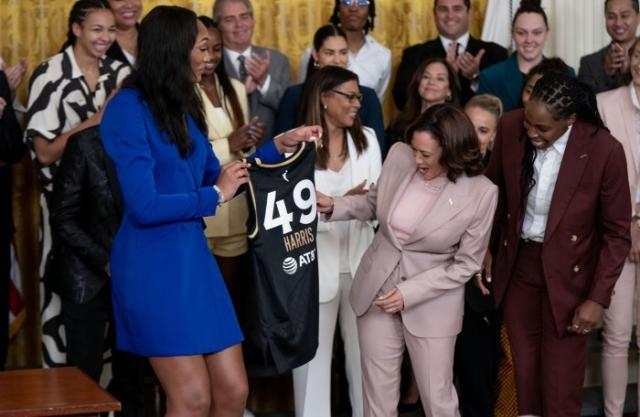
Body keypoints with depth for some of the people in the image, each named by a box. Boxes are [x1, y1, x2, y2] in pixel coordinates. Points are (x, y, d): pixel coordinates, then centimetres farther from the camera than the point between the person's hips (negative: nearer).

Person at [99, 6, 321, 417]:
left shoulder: (183, 107, 11)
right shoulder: (129, 108, -14)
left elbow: (217, 178, 19)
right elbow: (144, 206, -19)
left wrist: (280, 145, 13)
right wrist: (215, 194, -7)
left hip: (194, 257, 8)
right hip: (153, 264, -8)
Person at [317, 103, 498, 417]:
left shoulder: (481, 193, -20)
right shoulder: (399, 157, -10)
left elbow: (466, 264, -12)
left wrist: (409, 292, -17)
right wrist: (335, 206, -7)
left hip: (432, 305, -3)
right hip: (376, 290, 3)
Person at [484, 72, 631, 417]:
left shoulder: (604, 151, -22)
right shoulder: (510, 127, -13)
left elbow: (617, 232, -12)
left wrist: (598, 298, -13)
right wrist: (485, 247, 6)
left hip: (568, 273, -3)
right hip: (517, 263, 3)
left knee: (561, 381, 5)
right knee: (522, 369, 15)